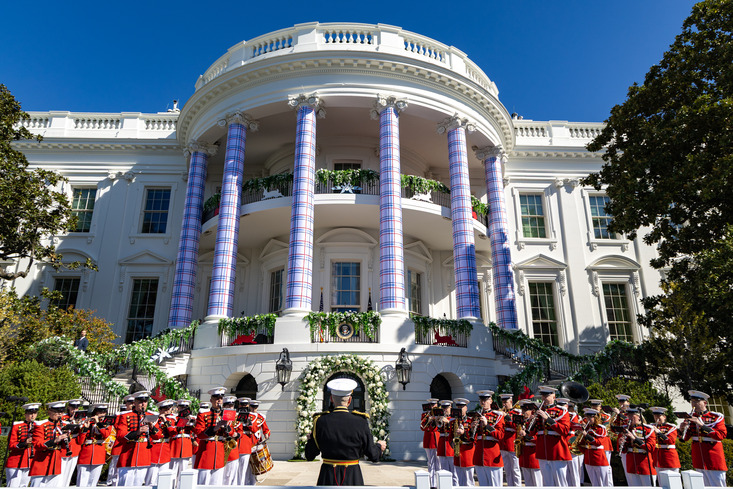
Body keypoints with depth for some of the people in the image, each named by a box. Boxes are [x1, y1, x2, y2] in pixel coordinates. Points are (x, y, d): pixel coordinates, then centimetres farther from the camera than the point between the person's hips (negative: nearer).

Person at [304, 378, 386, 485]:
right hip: (353, 478, 0)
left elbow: (309, 456, 2)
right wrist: (379, 446, 21)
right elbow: (373, 456, -2)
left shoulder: (321, 422, -7)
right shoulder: (360, 422, -9)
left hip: (328, 478, 1)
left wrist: (310, 440, 23)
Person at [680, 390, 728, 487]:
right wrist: (682, 429, -15)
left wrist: (701, 425, -26)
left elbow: (721, 435, -19)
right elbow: (685, 438, 7)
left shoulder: (717, 417, -4)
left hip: (714, 459, -4)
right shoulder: (691, 417, 7)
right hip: (699, 459, 4)